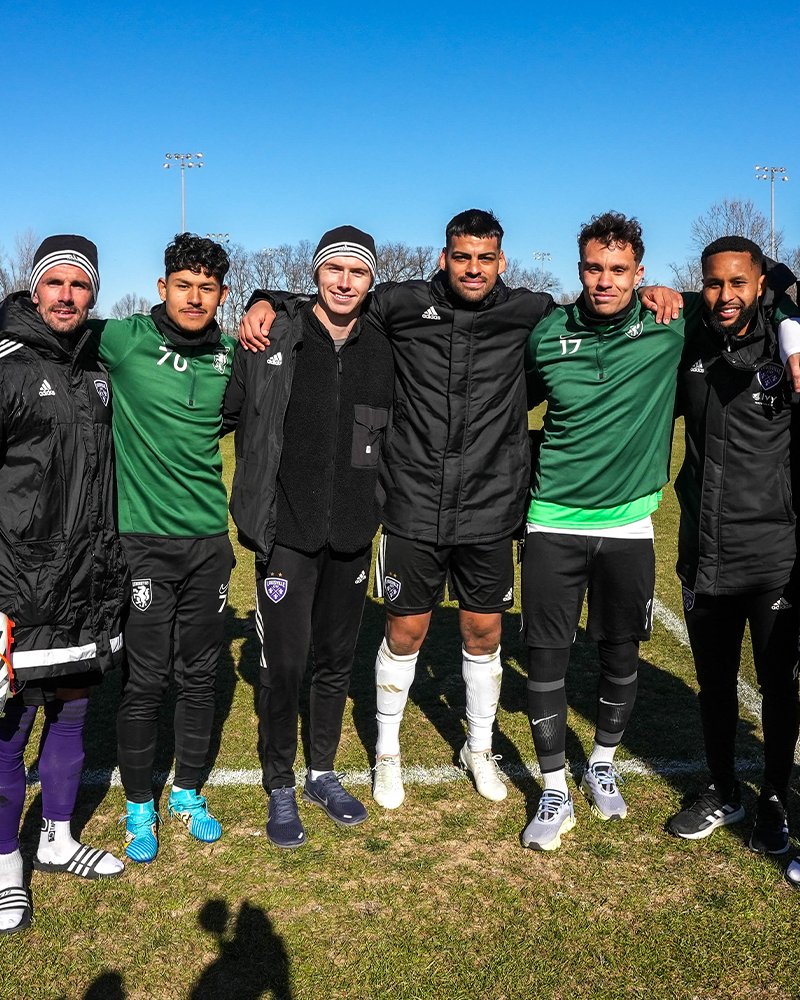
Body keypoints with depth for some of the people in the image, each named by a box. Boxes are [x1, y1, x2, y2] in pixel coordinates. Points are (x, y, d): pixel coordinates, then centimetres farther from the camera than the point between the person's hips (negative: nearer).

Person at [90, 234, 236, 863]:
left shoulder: (231, 355, 4)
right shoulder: (125, 340, -6)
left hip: (209, 539, 4)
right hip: (144, 538, -3)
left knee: (200, 675, 12)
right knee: (146, 679, 1)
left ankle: (188, 794, 31)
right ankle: (139, 807, 22)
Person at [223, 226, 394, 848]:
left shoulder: (381, 353, 4)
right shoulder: (270, 340, -6)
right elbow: (225, 413, 3)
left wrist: (380, 510, 11)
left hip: (352, 538, 4)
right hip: (287, 534, -3)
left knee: (337, 660, 14)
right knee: (284, 664, 0)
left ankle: (323, 774, 34)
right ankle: (280, 789, 21)